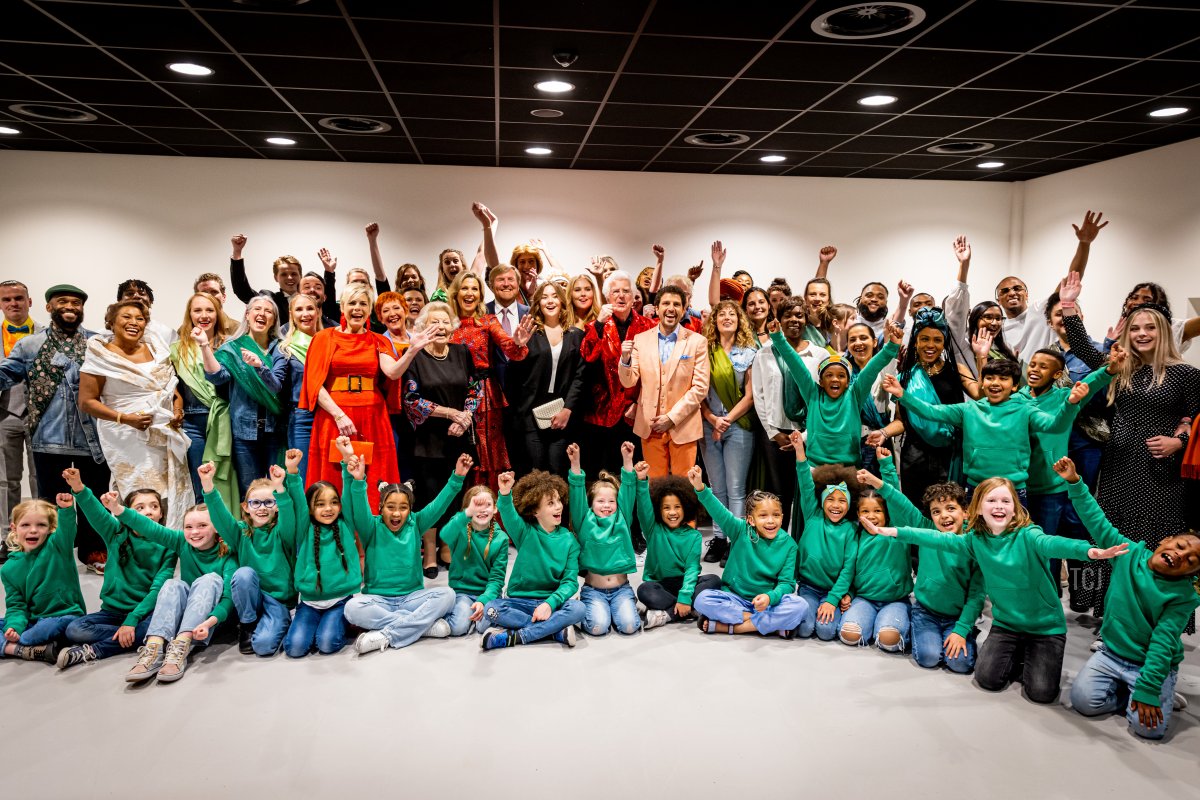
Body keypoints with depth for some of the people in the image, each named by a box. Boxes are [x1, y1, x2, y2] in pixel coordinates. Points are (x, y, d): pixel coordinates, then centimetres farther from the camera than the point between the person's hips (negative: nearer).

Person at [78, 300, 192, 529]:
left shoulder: (155, 349, 12)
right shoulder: (101, 355, -1)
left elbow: (173, 389, 19)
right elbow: (86, 401, -5)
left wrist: (178, 411, -1)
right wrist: (125, 418, -17)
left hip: (167, 439, 5)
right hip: (129, 441, -4)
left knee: (171, 497, 3)